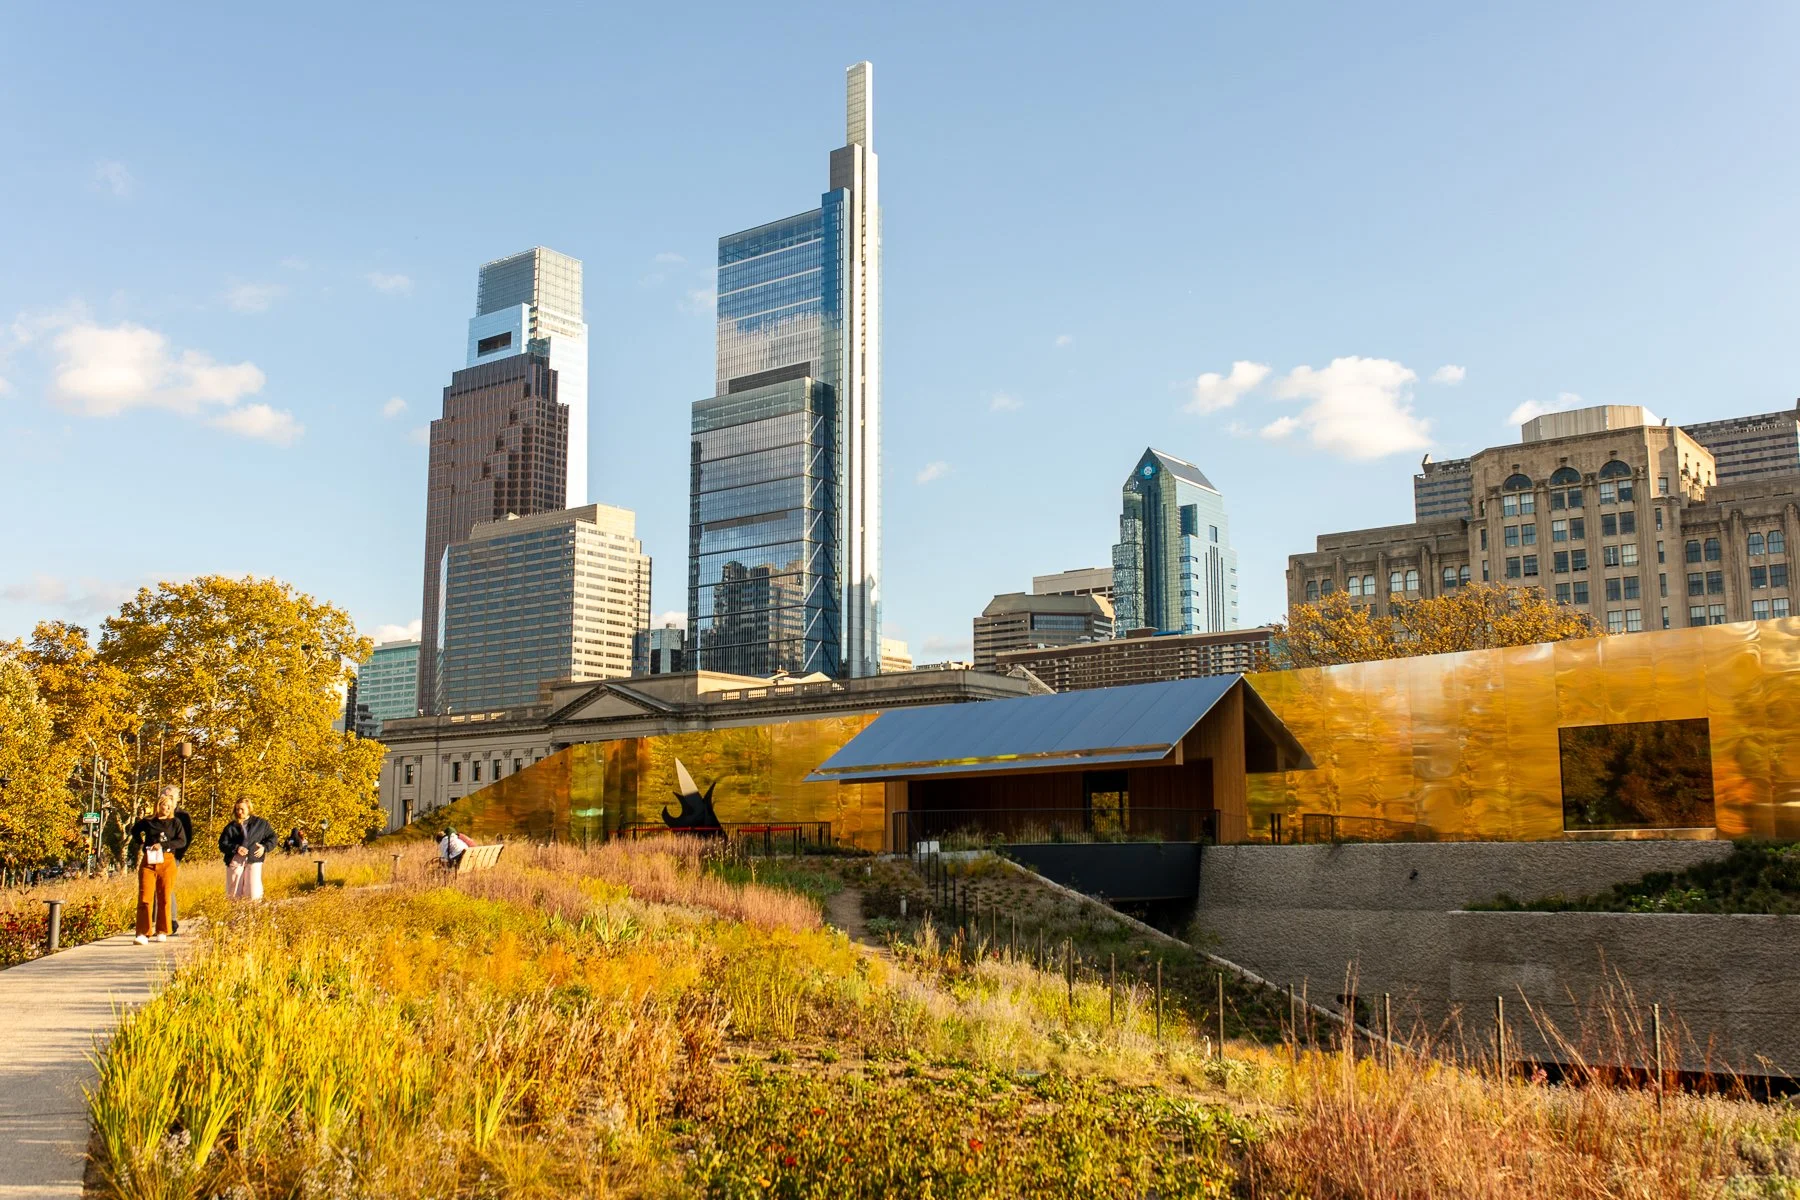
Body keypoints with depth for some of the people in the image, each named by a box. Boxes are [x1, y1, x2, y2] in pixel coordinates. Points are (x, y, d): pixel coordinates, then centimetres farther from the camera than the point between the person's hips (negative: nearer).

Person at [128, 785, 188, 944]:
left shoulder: (175, 823, 4)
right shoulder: (147, 822, 7)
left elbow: (182, 841, -6)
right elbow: (134, 831, 26)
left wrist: (163, 845, -15)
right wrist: (141, 845, 12)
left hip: (167, 862, 0)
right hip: (148, 862, 0)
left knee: (165, 897, 4)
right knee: (145, 897, -8)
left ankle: (162, 932, 15)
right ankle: (143, 934, -11)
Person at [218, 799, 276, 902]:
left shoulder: (260, 823, 10)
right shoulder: (231, 827, 9)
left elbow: (272, 838, 15)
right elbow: (222, 845, 2)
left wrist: (265, 847, -4)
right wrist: (236, 848, -15)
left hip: (254, 860, -1)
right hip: (235, 861, 1)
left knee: (254, 895, -12)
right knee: (233, 895, 4)